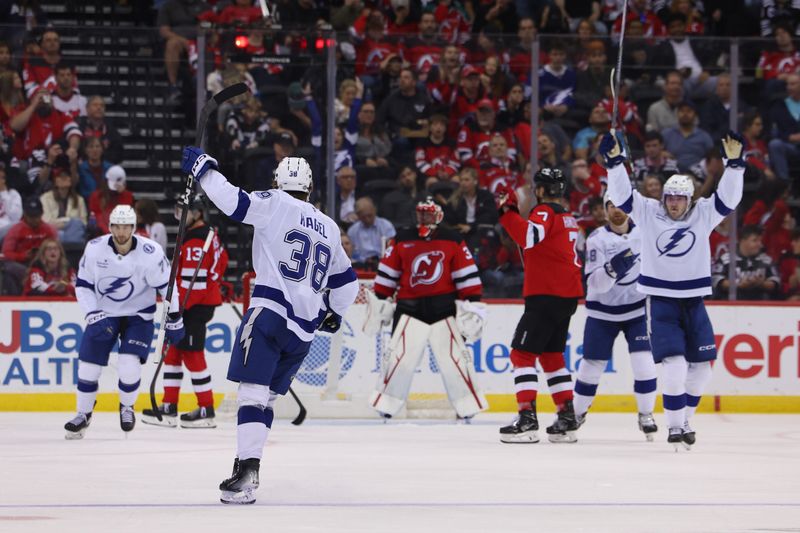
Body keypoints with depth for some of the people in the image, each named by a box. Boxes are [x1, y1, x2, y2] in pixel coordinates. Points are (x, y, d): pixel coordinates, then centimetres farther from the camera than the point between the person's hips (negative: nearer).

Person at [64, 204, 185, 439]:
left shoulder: (150, 252, -20)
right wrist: (93, 314, -15)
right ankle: (83, 415, 19)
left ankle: (126, 408, 11)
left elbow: (167, 285, -9)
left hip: (138, 316, -2)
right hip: (103, 313, 2)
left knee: (129, 365, -18)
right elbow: (83, 285, -4)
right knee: (88, 365, -2)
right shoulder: (95, 249, -14)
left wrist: (174, 320, -4)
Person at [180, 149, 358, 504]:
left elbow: (234, 202, -13)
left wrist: (202, 168, -2)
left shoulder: (277, 204, 1)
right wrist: (334, 313, 45)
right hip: (304, 329, 7)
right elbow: (346, 280, 29)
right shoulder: (329, 228, 21)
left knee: (253, 391, -13)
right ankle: (247, 471, 17)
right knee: (267, 395, 17)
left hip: (270, 312, -7)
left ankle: (247, 473, -27)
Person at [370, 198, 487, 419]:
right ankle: (385, 405, 5)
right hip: (410, 307, 1)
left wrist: (472, 304, -4)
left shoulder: (453, 241, 3)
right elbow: (387, 274, 10)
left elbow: (467, 275, 2)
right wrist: (379, 303, 9)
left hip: (444, 308, -1)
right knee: (400, 356, -4)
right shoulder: (402, 241, 6)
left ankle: (468, 406, 6)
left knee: (454, 356, -3)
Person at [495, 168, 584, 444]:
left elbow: (530, 236, -31)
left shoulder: (545, 212, -11)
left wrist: (507, 211, -26)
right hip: (568, 295, 9)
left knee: (522, 353, -8)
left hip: (547, 295, -9)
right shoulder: (568, 217, 18)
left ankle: (527, 419, -17)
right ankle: (567, 418, 14)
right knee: (551, 355, 17)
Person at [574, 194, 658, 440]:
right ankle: (577, 413, 21)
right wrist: (613, 268, -38)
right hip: (603, 311, -1)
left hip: (638, 308, 1)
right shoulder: (597, 239, -14)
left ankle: (646, 415, 3)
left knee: (644, 362, -11)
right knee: (592, 365, 3)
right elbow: (595, 283, -22)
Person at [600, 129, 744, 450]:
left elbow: (728, 197, -7)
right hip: (660, 300, -3)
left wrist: (734, 163, -21)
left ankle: (683, 419, 25)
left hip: (693, 301, 3)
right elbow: (622, 194, -8)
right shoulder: (648, 213, -1)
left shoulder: (703, 215, 3)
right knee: (674, 364, -15)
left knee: (701, 367, 5)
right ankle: (675, 427, -5)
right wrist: (615, 162, -22)